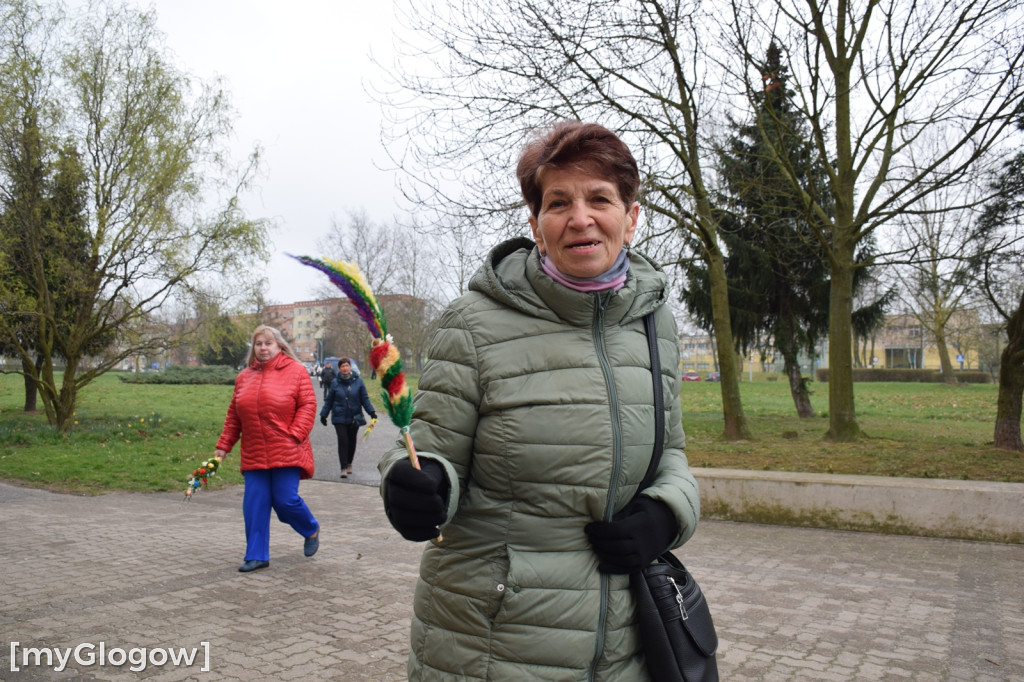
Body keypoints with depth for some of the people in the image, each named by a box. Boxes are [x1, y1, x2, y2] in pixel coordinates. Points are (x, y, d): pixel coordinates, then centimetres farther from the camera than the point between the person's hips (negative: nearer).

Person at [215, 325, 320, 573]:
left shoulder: (295, 371, 0)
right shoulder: (244, 377, 15)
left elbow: (308, 405, -5)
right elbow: (233, 416, 17)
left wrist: (295, 434, -14)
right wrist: (224, 445, 12)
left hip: (286, 452, -4)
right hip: (253, 454, 5)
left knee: (286, 500, -6)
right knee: (254, 505, 2)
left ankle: (312, 530, 24)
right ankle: (257, 555, 14)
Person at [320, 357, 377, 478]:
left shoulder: (358, 381, -2)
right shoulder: (335, 383, 0)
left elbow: (365, 399, 1)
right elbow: (329, 400, 8)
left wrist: (371, 412, -8)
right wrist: (323, 415, 9)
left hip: (354, 417, 1)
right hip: (339, 418, -1)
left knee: (352, 441, 13)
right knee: (342, 441, -9)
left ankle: (349, 464, 33)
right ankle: (344, 468, -4)